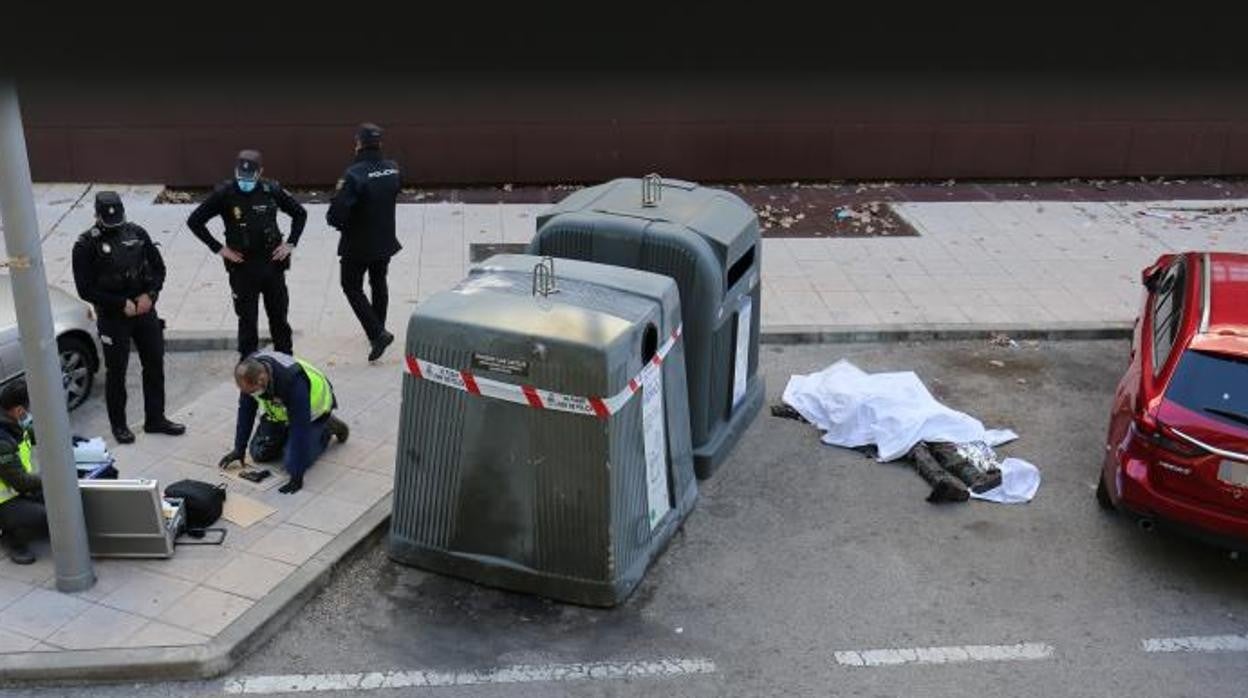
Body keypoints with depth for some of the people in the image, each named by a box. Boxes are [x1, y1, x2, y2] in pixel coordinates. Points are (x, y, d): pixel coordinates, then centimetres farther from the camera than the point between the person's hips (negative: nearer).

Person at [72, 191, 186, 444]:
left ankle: (155, 419, 24)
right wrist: (122, 304, -17)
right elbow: (85, 289, -11)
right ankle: (118, 425, 20)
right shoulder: (87, 245, -10)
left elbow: (158, 268, 7)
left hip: (145, 310, 4)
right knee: (116, 372, 6)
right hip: (112, 317, -4)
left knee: (155, 365, 10)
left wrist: (150, 295, -10)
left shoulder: (137, 233, 1)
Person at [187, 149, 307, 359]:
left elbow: (300, 214, 11)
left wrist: (291, 243, 1)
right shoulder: (224, 193, -8)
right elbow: (194, 221, -3)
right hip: (242, 267, -2)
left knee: (279, 317, 11)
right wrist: (218, 248, -7)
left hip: (272, 262, 2)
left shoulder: (272, 190, -3)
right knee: (247, 320, 5)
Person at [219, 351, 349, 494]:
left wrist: (297, 475, -39)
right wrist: (239, 448, -8)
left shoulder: (293, 381, -43)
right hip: (280, 410, 6)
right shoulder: (250, 371, -25)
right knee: (259, 453, 0)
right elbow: (246, 411, -10)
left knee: (292, 464, -15)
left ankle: (328, 427, 7)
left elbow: (300, 427, -40)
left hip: (313, 408, -6)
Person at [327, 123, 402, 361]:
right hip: (385, 241, 6)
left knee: (352, 287, 10)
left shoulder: (354, 174, -26)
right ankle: (378, 331, 37)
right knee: (379, 284, 23)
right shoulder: (393, 169, -6)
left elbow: (337, 213, -29)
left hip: (359, 244, -6)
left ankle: (377, 333, -3)